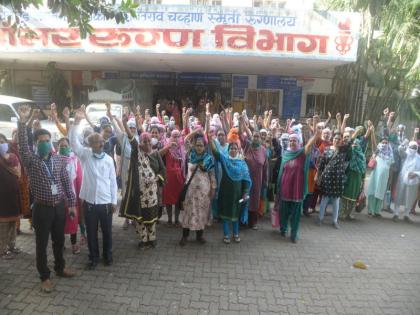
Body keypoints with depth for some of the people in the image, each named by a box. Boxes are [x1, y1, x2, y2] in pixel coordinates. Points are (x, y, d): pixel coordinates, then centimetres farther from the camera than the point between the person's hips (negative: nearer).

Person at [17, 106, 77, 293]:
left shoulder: (59, 160, 3)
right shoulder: (31, 160, -5)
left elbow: (67, 182, 4)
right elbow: (22, 145, -24)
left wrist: (71, 203, 3)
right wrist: (22, 121, -34)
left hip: (59, 206, 3)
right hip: (42, 208, -3)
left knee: (59, 240, 17)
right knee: (42, 244, 8)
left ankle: (60, 268, 38)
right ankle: (45, 277, 24)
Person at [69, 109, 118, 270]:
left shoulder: (109, 159, -1)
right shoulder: (85, 155, -1)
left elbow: (113, 181, 2)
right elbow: (73, 141, -13)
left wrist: (114, 201, 1)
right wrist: (76, 122, -23)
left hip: (106, 202, 0)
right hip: (89, 202, 0)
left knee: (107, 231, 13)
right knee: (91, 232, 11)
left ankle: (107, 255, 33)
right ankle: (93, 257, 29)